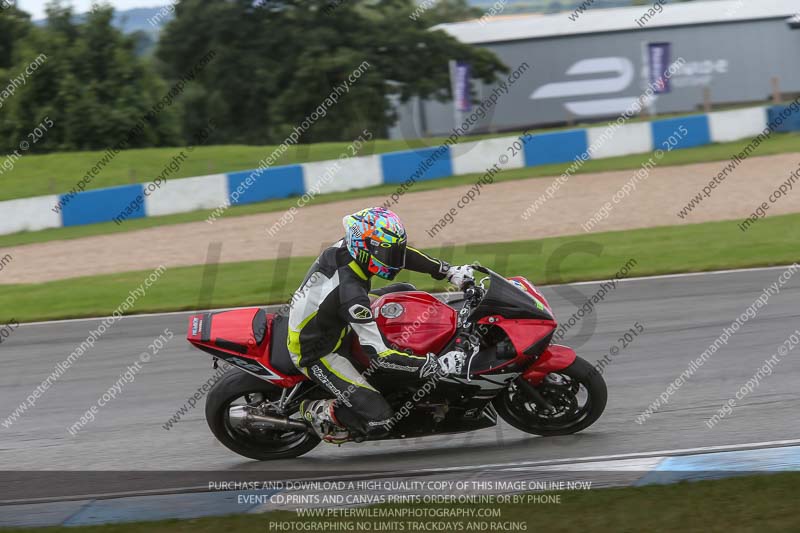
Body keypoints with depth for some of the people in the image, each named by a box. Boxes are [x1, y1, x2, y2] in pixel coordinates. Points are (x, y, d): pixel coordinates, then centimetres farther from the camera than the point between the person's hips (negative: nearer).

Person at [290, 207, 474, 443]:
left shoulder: (347, 247, -15)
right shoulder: (350, 293, -37)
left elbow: (397, 251, 4)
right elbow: (379, 356, -34)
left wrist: (449, 271, 0)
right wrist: (437, 365, -33)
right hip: (317, 353, -9)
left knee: (404, 292, 15)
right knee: (380, 418, -19)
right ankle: (316, 411, 3)